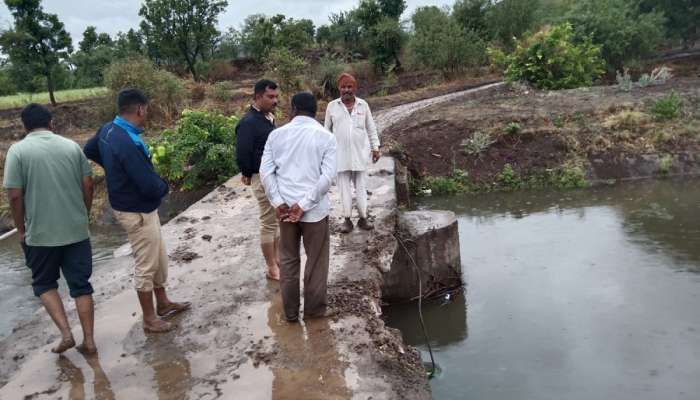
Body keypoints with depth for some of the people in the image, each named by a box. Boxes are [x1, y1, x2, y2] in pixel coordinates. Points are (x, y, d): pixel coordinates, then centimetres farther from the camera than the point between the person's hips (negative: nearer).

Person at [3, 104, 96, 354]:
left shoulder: (18, 150, -7)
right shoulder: (71, 146, 2)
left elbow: (15, 195, -10)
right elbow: (88, 185, 2)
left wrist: (21, 229, 3)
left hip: (40, 233, -2)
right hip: (76, 230, 3)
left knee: (44, 283, 18)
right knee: (81, 285, 10)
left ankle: (66, 333, 8)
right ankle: (89, 340, 13)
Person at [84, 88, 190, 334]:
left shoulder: (108, 130, 0)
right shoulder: (128, 143, -30)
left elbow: (89, 150, 21)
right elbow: (150, 186, -29)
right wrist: (164, 186, -7)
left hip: (131, 206, 9)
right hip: (138, 212, -9)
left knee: (159, 257, 21)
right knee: (146, 266, 5)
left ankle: (163, 303, 37)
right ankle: (150, 319, 21)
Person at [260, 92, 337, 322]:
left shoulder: (276, 134, 2)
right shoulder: (325, 136, -4)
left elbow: (265, 171, -6)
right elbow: (328, 175, -14)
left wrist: (278, 202, -7)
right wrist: (304, 204, -14)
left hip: (285, 207, 3)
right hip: (315, 209, -2)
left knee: (288, 260, 16)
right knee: (316, 261, 14)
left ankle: (290, 311, 25)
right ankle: (314, 309, 25)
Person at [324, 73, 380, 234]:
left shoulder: (363, 105, 1)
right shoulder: (332, 106, 0)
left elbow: (371, 128, 7)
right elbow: (327, 130, 7)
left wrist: (376, 148, 4)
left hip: (360, 153, 1)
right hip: (340, 154, 0)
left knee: (361, 186, 7)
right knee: (344, 187, 5)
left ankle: (363, 218, 17)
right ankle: (347, 219, 14)